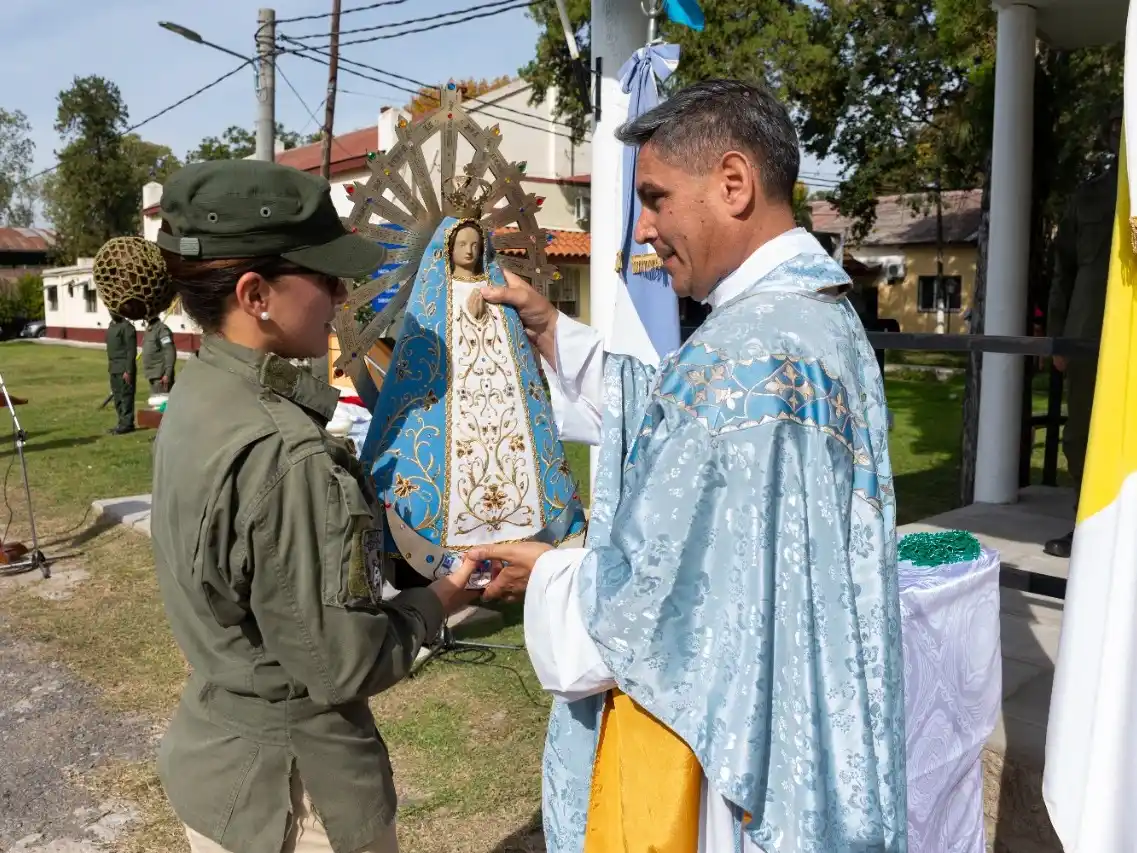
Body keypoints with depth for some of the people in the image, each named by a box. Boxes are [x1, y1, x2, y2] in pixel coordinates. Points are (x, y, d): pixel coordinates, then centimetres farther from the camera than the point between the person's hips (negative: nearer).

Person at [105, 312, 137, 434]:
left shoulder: (127, 327, -13)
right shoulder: (112, 325, 15)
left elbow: (131, 351, -17)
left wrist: (128, 371, -20)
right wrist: (110, 365, 19)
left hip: (124, 370, -9)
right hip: (114, 369, 9)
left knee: (126, 397, -5)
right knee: (117, 397, 13)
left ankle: (126, 424, 0)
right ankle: (122, 423, 20)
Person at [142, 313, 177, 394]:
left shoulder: (162, 329, -11)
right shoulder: (148, 329, 17)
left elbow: (170, 352, -18)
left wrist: (167, 374, -24)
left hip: (161, 376, -9)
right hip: (152, 375, 9)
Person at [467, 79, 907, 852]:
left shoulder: (750, 353, -29)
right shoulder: (815, 315, 4)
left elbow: (654, 587, -26)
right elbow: (668, 418, 14)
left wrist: (545, 574, -7)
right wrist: (549, 328, 11)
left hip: (710, 732, -9)